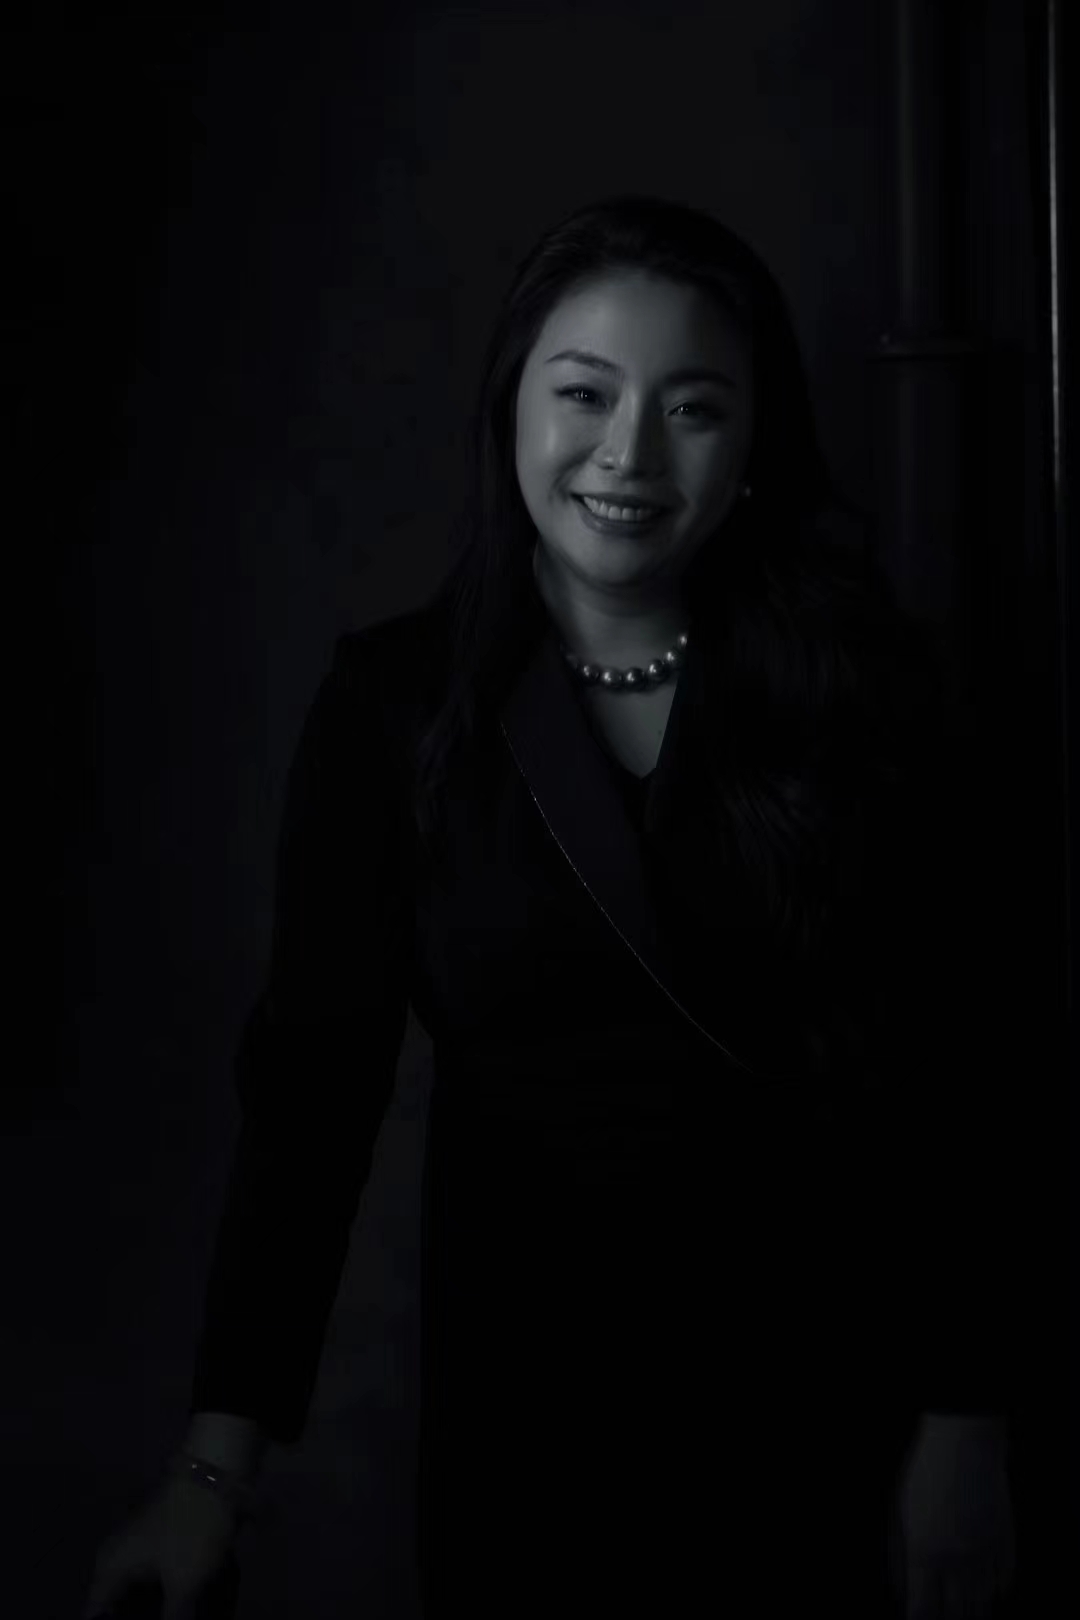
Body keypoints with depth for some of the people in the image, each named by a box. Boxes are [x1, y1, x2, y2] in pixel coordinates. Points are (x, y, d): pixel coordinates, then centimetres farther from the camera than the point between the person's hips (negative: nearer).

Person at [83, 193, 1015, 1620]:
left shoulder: (861, 686, -6)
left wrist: (959, 1419, -7)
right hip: (522, 1394, 0)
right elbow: (314, 1073, -9)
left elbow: (939, 1067, -5)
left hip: (821, 1395, 0)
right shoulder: (394, 699, -6)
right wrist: (220, 1460, -14)